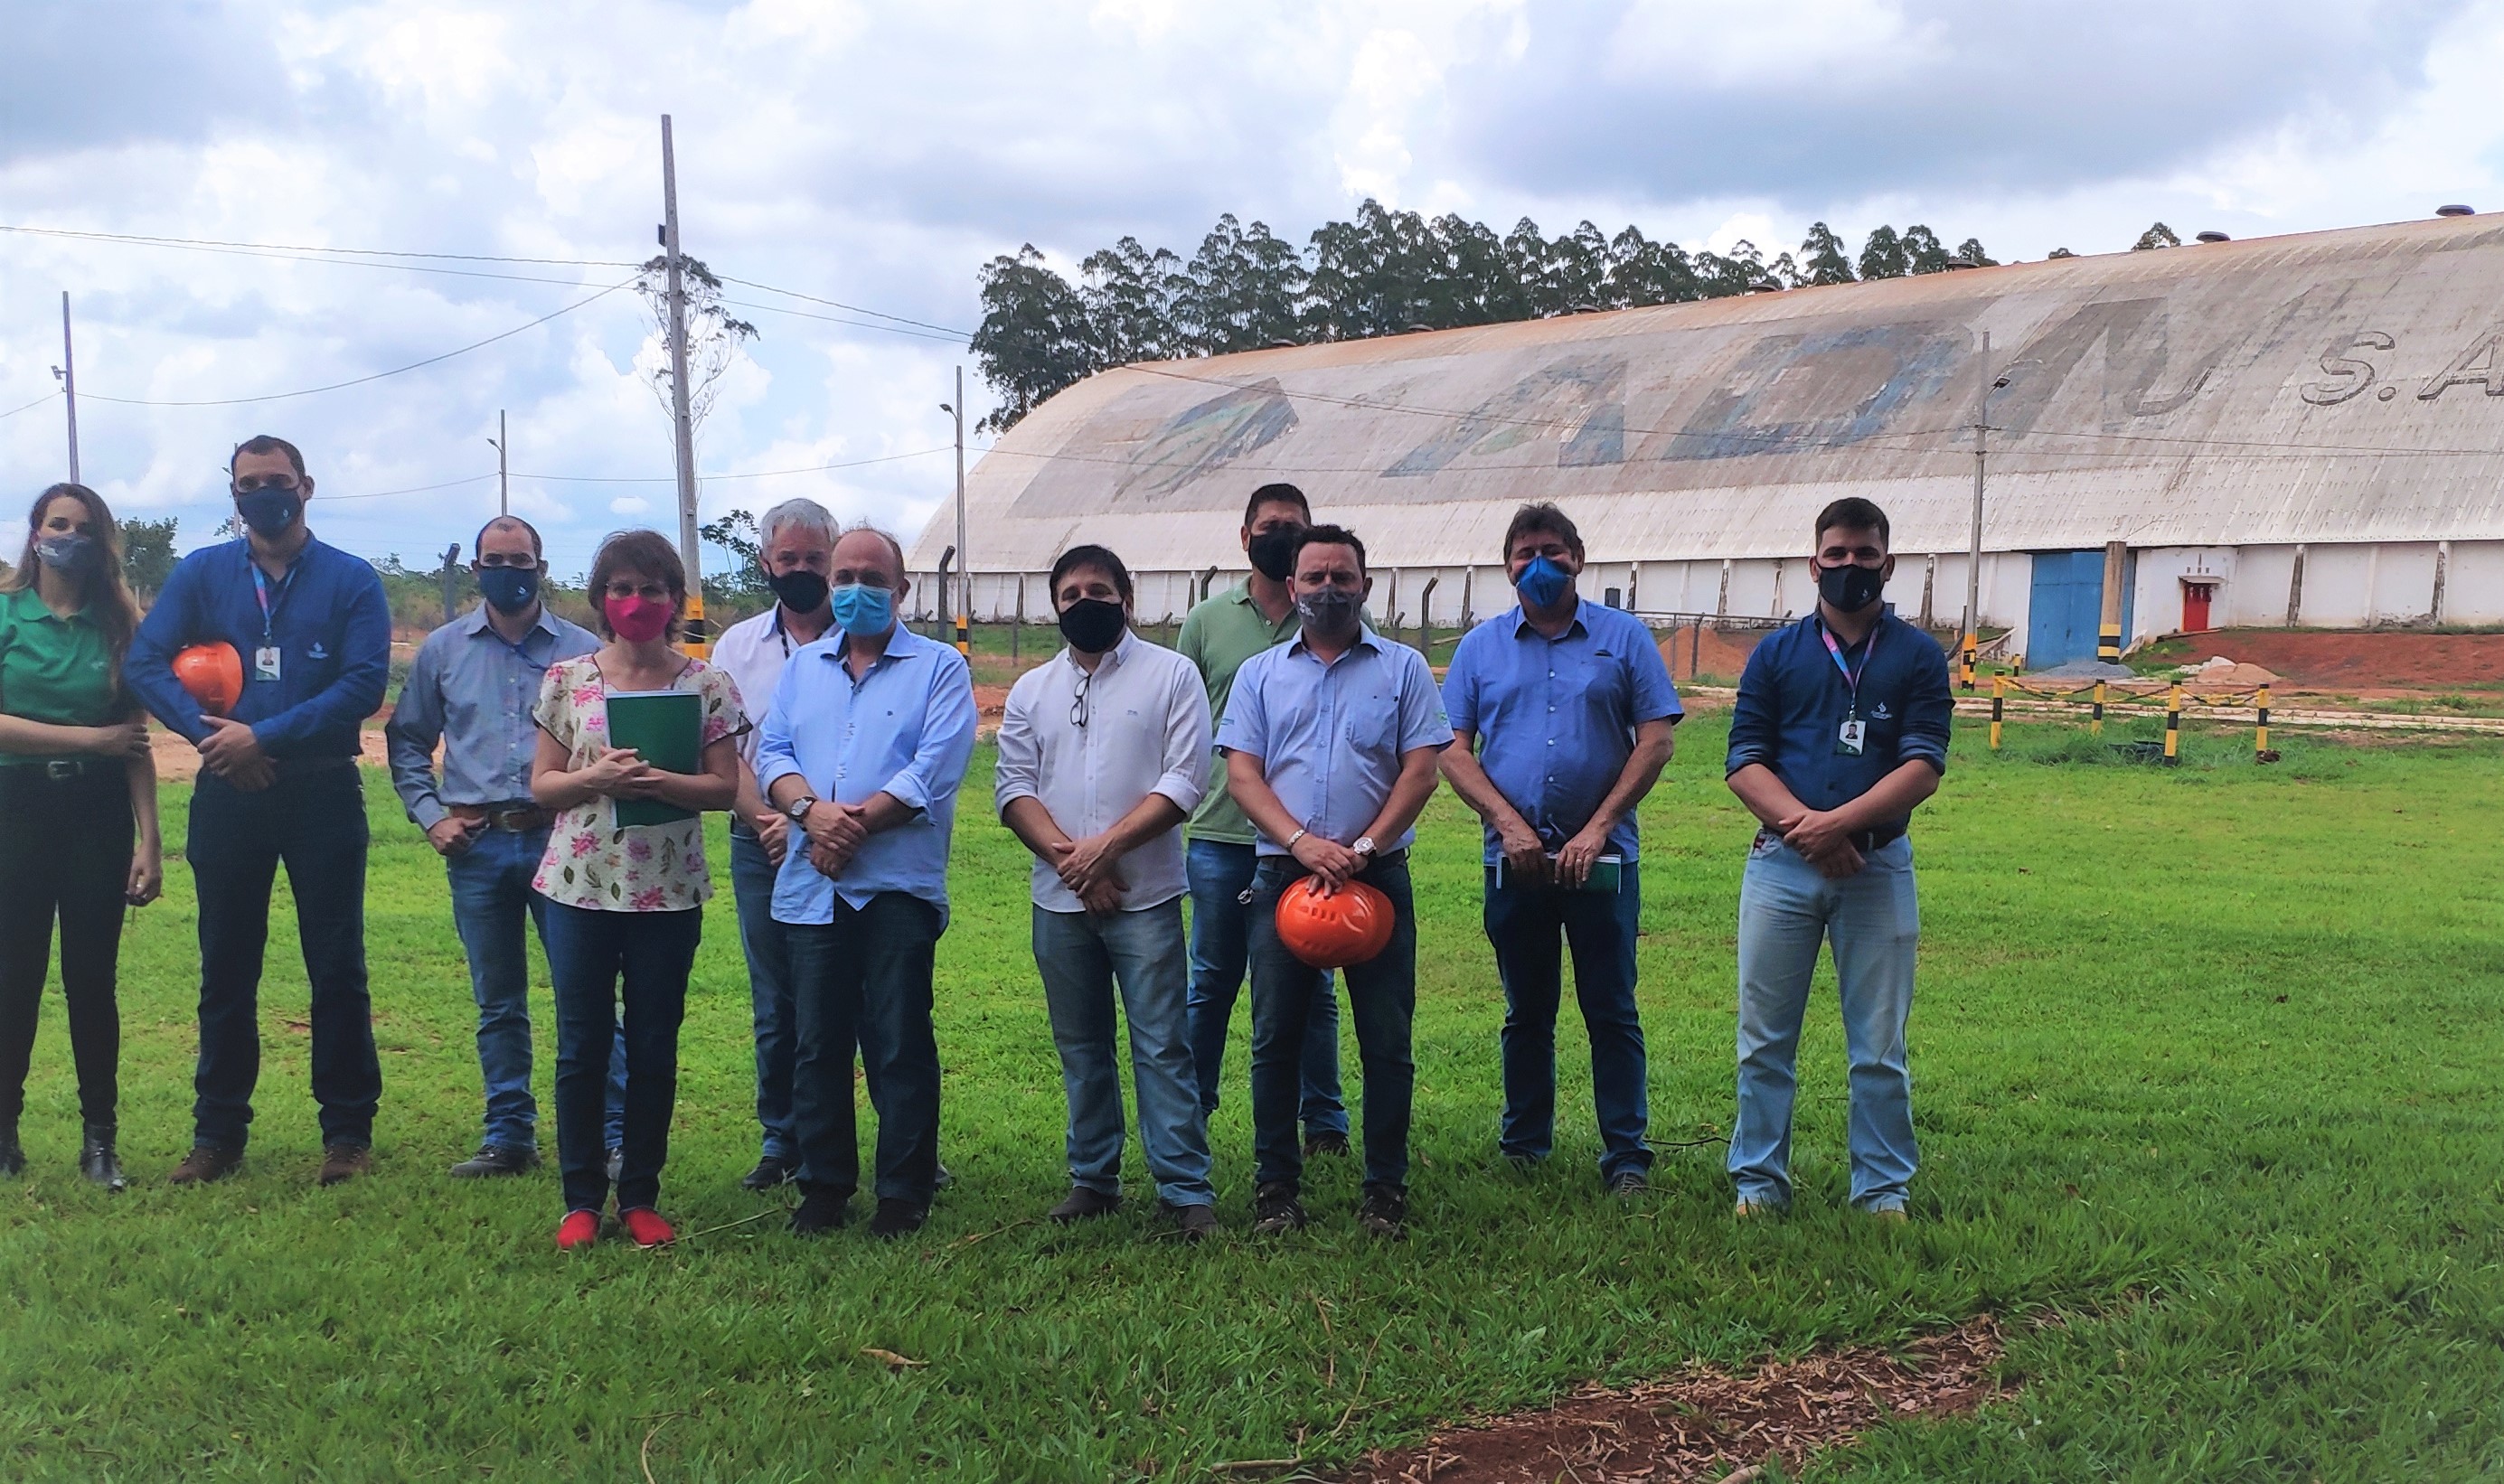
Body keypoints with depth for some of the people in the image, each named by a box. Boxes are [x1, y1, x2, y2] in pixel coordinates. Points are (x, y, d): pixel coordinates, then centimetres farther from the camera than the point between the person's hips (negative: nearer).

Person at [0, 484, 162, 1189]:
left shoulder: (117, 624, 5)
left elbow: (136, 742, 2)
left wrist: (150, 840, -4)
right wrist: (91, 737, -13)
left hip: (98, 812, 1)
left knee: (92, 978, 3)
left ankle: (99, 1137, 11)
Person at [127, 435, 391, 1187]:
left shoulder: (351, 580, -1)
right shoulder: (201, 573, 6)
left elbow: (364, 683, -11)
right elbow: (146, 662, -2)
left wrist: (264, 737, -17)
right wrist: (209, 732, -17)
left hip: (323, 793, -2)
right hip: (228, 793, 2)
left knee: (337, 968, 3)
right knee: (226, 969, 10)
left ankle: (347, 1129, 12)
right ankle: (218, 1132, 20)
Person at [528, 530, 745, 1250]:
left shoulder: (707, 686, 1)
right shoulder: (566, 680, 4)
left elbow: (725, 787, -2)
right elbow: (542, 785, 5)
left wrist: (656, 781, -19)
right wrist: (594, 777, -15)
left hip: (668, 891, -1)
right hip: (579, 887, 1)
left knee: (654, 1048, 6)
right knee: (581, 1046, 4)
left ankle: (640, 1197, 17)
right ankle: (581, 1198, 15)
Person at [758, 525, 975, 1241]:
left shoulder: (939, 667, 3)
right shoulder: (802, 667, 18)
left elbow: (934, 771, -9)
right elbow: (772, 753, 7)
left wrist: (854, 824, -14)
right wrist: (810, 809, -13)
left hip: (898, 885, -4)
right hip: (812, 885, 4)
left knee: (900, 1046, 0)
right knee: (817, 1042, 9)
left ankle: (904, 1194, 9)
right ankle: (824, 1186, 20)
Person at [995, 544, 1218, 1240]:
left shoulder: (1171, 674, 1)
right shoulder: (1031, 690, 12)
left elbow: (1185, 778, -8)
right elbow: (1013, 787, 3)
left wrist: (1107, 845, -15)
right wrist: (1069, 857, -12)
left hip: (1145, 896, -4)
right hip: (1059, 901, 4)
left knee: (1162, 1045, -4)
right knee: (1081, 1047, 12)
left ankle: (1186, 1190, 0)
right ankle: (1093, 1179, 23)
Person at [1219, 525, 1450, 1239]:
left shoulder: (1403, 668, 7)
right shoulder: (1260, 673, 10)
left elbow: (1421, 772, -1)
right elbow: (1241, 775, 1)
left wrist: (1363, 848, -13)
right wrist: (1303, 843, -14)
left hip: (1378, 876, -1)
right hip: (1282, 875, 1)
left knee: (1386, 1039, 2)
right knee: (1276, 1037, 5)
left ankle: (1386, 1187, 12)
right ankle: (1276, 1185, 16)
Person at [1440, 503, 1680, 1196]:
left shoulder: (1623, 637, 3)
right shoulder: (1481, 646, 8)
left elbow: (1655, 740, -2)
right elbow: (1454, 750, 3)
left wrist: (1597, 828, -10)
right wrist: (1508, 822, -10)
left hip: (1601, 856, -2)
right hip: (1513, 859, 2)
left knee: (1611, 1011, 1)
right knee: (1526, 1013, 12)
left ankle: (1626, 1156, 7)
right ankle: (1523, 1147, 23)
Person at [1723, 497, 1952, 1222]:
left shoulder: (1918, 657, 6)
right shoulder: (1776, 654, 10)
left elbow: (1923, 767, -5)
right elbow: (1744, 764, 2)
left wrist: (1840, 821, -18)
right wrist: (1802, 823, -14)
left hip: (1879, 865, -1)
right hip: (1780, 864, 1)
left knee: (1879, 1047, 5)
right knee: (1764, 1040, 5)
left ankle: (1883, 1189, 15)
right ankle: (1759, 1181, 16)